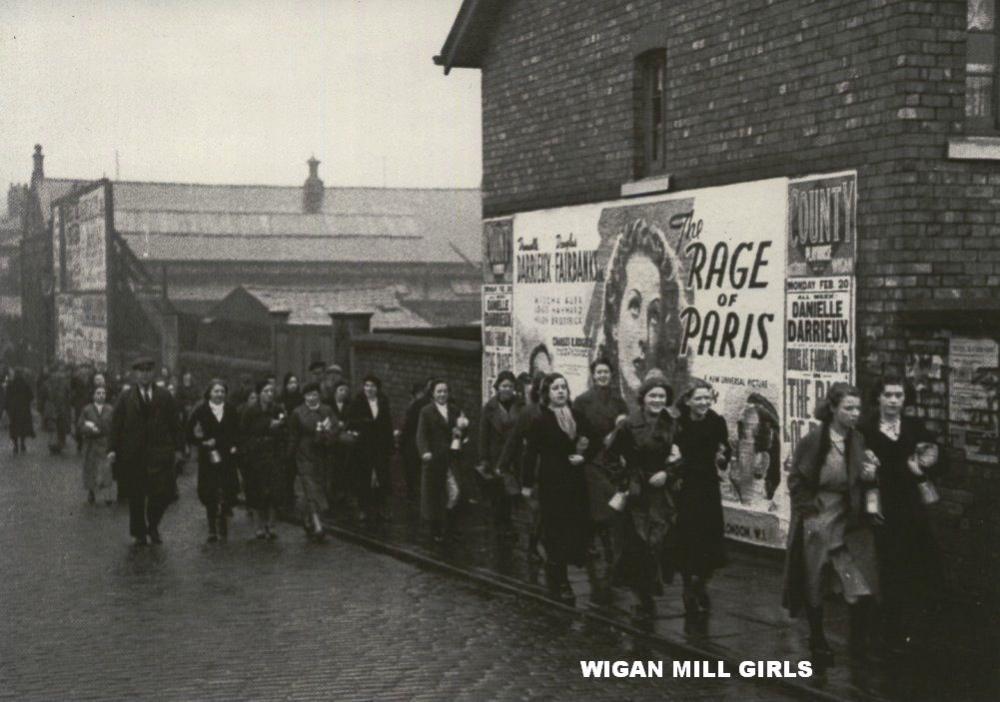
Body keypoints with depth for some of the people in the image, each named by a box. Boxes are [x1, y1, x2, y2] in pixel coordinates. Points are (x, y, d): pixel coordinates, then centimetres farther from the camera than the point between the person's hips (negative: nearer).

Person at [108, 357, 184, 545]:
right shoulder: (125, 398, 5)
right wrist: (112, 449, -5)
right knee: (135, 498, 6)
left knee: (163, 493, -8)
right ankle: (138, 533, 20)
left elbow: (175, 424, 8)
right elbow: (116, 425, 3)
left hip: (159, 453, 0)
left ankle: (153, 526, 16)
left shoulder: (164, 397, 7)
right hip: (132, 456, 0)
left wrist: (178, 448, 3)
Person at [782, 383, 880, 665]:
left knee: (863, 590, -8)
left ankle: (859, 644, 10)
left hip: (850, 523, 3)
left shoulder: (858, 441, 2)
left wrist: (869, 477, -9)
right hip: (816, 522, -3)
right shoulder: (812, 441, -10)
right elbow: (796, 482, -2)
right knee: (813, 589, 9)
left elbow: (862, 485, 12)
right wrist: (812, 509, -7)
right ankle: (817, 641, 28)